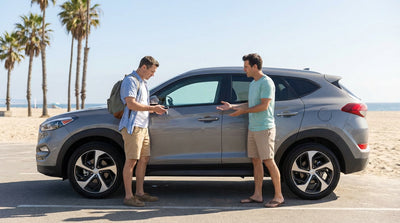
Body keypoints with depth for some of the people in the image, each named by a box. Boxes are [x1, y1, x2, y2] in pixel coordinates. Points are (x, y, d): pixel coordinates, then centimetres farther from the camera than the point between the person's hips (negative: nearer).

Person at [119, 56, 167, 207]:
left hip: (143, 126, 10)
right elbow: (131, 104, -21)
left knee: (144, 159, 11)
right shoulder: (130, 81, -9)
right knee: (131, 161, -8)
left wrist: (154, 110, 11)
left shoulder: (142, 82, 22)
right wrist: (152, 108, -16)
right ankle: (128, 197, -3)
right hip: (132, 126, -10)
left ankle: (140, 193, 20)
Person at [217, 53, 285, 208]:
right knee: (256, 161, 9)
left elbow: (264, 106, -19)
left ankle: (278, 196, 3)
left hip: (264, 128, -9)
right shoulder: (253, 83, 18)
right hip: (252, 128, 9)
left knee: (268, 161, -6)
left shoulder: (266, 82, -12)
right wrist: (232, 106, 16)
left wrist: (243, 111, -13)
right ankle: (257, 195, 16)